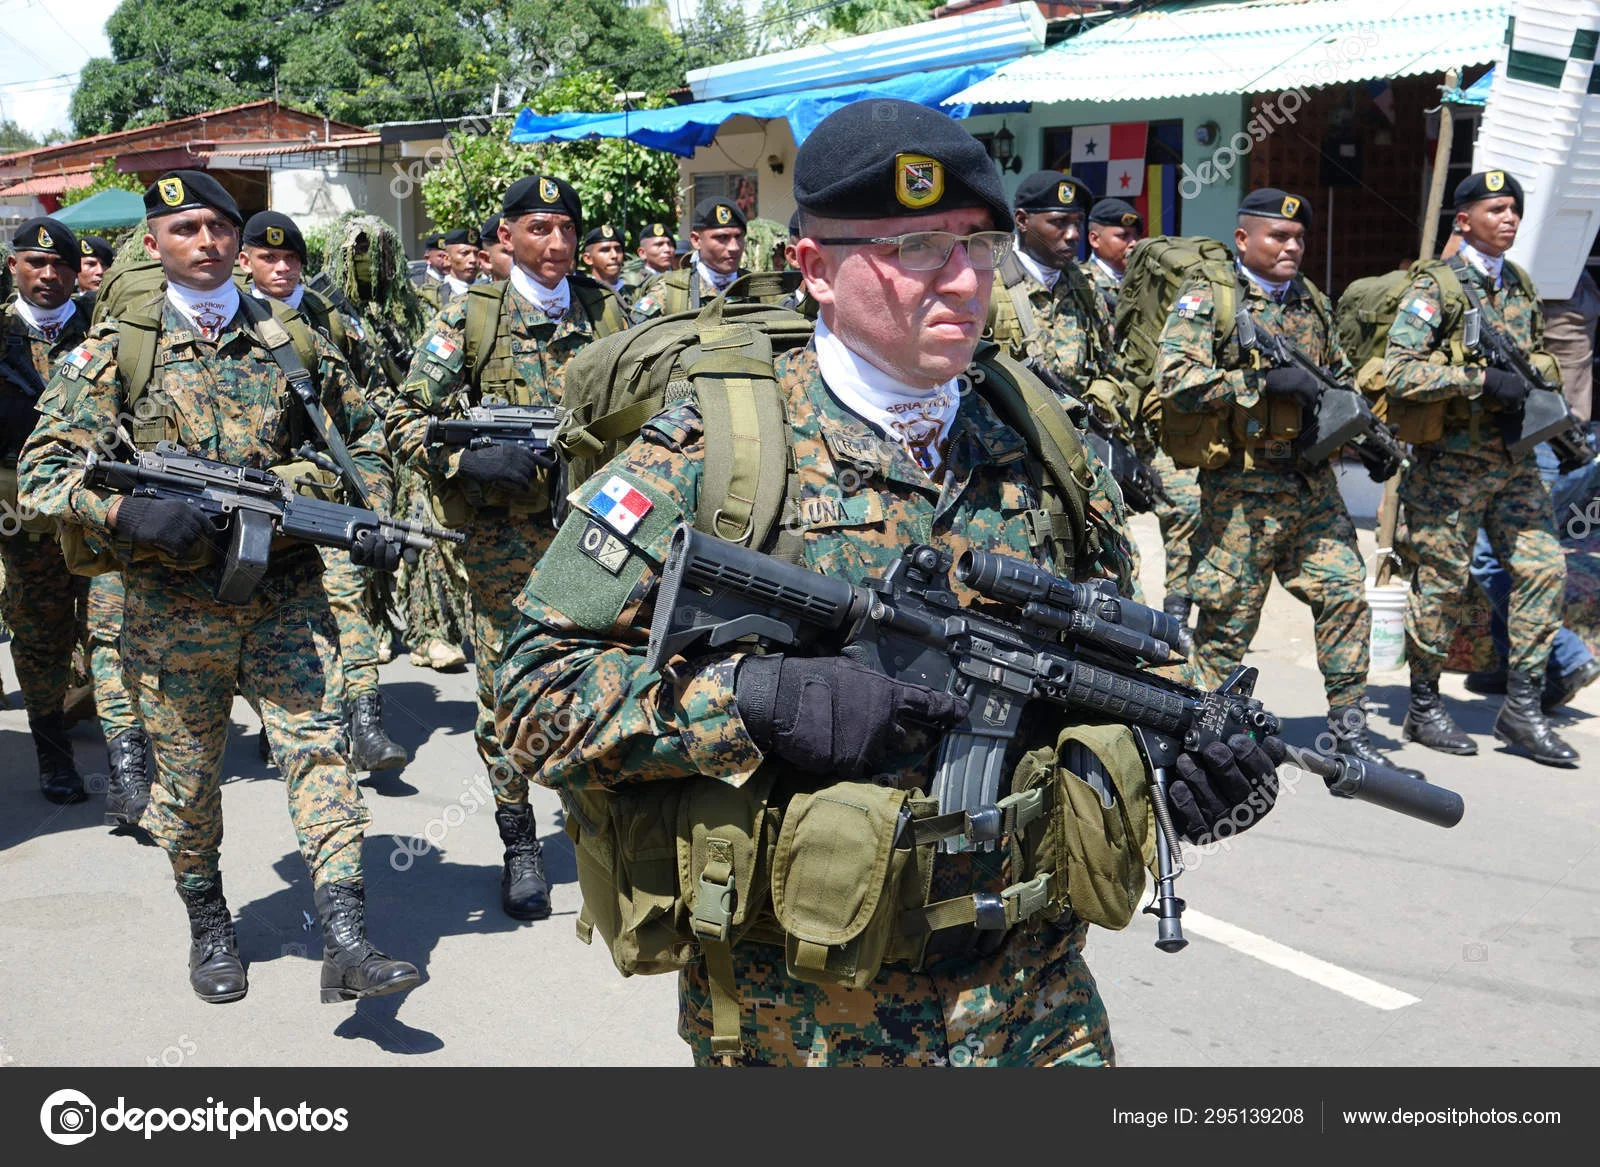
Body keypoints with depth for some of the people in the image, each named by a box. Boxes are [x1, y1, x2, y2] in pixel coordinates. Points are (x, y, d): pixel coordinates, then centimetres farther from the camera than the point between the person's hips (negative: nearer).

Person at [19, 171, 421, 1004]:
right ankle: (208, 929, 31)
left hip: (287, 591, 1)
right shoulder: (116, 350, 0)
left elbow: (362, 437, 18)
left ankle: (346, 942, -9)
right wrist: (129, 513, -23)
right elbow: (43, 468, -5)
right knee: (187, 771, 10)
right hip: (172, 605, -1)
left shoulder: (293, 340, 7)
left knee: (317, 742, -8)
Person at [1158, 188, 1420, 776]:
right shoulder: (1206, 298, -5)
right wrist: (1264, 381, -20)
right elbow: (1173, 380, -19)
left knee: (1346, 594, 0)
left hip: (1313, 483, 6)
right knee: (1227, 616, 1)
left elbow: (1340, 377, 28)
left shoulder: (1313, 302, 15)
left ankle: (1349, 733, 8)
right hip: (1240, 489, -6)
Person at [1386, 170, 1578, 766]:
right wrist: (1483, 380, -23)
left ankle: (1521, 707, 10)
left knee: (1545, 569, 0)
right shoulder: (1434, 289, -9)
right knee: (1441, 582, 1)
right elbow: (1398, 371, -19)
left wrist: (1534, 378, 5)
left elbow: (1541, 352, 28)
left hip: (1514, 460, 7)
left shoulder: (1520, 284, 13)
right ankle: (1424, 708, 16)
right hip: (1451, 462, -6)